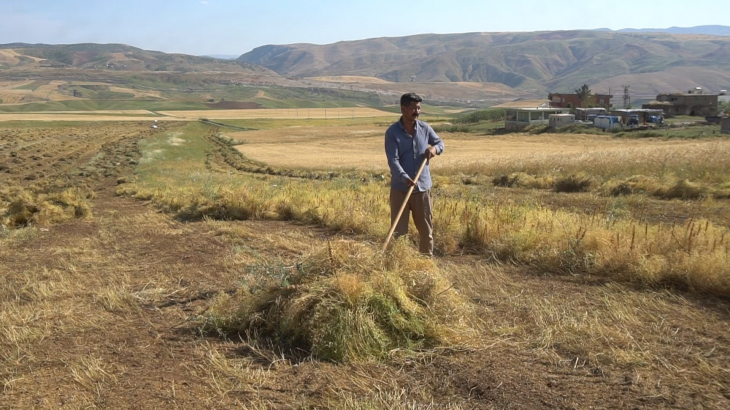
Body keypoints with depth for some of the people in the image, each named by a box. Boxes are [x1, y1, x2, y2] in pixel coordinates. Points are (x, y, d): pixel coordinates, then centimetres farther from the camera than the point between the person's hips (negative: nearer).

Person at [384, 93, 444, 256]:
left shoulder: (425, 128, 2)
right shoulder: (392, 132, -10)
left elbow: (440, 142, 18)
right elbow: (393, 160, -18)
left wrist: (435, 148, -7)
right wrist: (405, 178, -35)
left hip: (423, 187, 4)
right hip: (400, 188, -3)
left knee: (426, 228, 12)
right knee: (398, 230, 4)